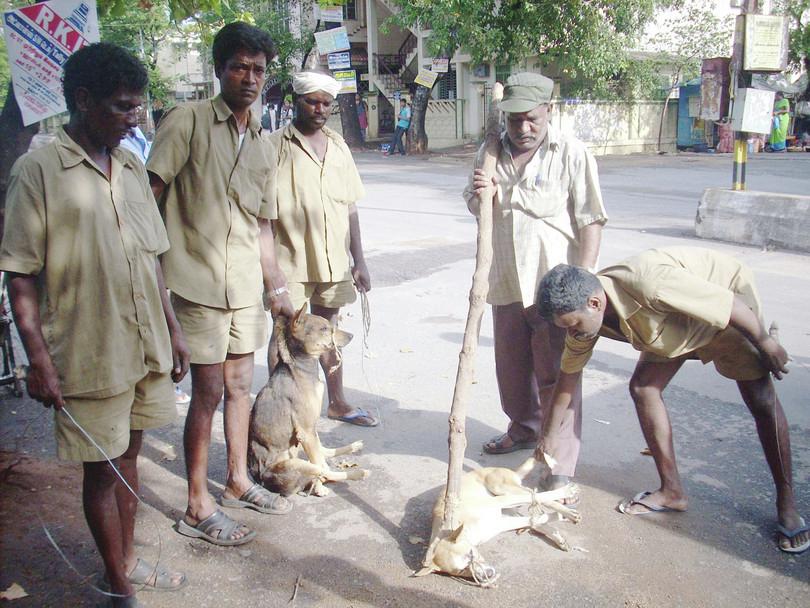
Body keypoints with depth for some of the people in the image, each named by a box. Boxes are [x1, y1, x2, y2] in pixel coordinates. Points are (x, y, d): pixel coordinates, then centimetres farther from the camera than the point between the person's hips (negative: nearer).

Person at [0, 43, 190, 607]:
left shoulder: (132, 167, 8)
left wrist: (172, 329, 13)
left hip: (146, 346, 6)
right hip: (90, 354, -6)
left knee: (128, 455, 19)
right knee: (102, 469, 8)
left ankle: (128, 560, 38)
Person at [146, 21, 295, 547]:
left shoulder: (261, 144, 14)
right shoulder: (188, 121, -6)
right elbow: (150, 194, -9)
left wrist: (277, 287, 18)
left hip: (246, 284, 6)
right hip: (199, 281, -6)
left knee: (240, 385, 15)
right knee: (209, 392, -2)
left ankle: (239, 482, 32)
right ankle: (198, 508, 13)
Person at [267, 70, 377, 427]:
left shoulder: (338, 146, 10)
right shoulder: (276, 147, -6)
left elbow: (350, 208, 12)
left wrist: (358, 260, 10)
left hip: (333, 261, 5)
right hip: (290, 263, -5)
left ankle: (337, 403, 31)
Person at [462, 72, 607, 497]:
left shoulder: (572, 154, -8)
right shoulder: (492, 152, 7)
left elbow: (590, 221, -10)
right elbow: (475, 207, 19)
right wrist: (476, 195, -6)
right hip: (507, 282, 6)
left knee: (555, 375, -2)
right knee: (512, 367, 19)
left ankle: (562, 464, 8)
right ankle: (523, 429, 42)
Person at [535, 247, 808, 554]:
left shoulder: (649, 283, -45)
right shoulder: (583, 309, -21)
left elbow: (731, 305, -31)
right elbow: (568, 374, -6)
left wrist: (766, 343, -16)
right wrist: (550, 435, 1)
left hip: (729, 298, -6)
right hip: (676, 322, 6)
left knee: (762, 401, -8)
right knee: (642, 387, -6)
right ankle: (672, 491, 7)